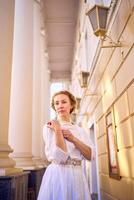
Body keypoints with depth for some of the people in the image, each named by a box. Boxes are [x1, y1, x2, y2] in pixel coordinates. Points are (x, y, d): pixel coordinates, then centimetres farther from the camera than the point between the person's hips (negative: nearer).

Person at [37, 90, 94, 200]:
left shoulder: (80, 130, 8)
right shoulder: (49, 127, -6)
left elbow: (90, 155, -2)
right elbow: (59, 157, -17)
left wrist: (73, 138, -11)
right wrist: (57, 129, -18)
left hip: (78, 175, 4)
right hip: (57, 174, -4)